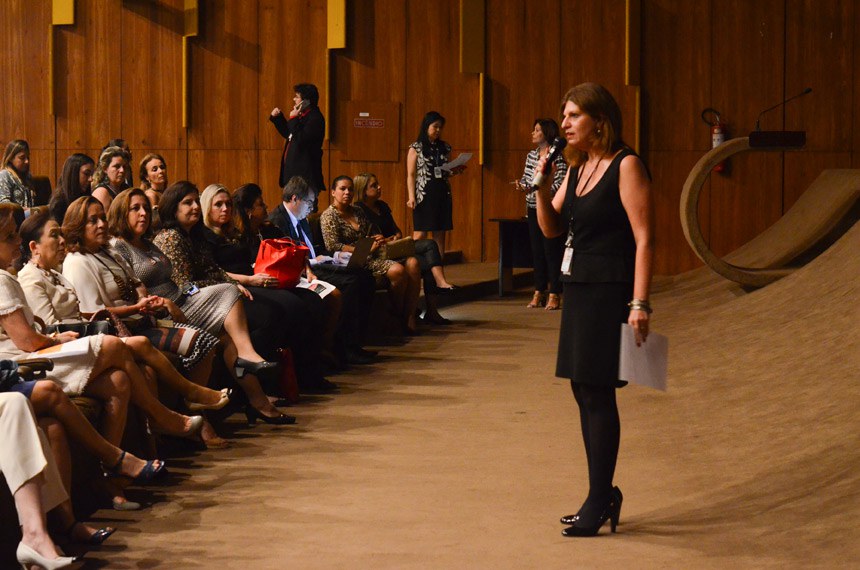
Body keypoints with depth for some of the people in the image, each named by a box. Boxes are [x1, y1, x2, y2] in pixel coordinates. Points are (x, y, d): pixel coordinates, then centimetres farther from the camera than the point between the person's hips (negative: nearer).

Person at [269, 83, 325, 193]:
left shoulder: (315, 118, -15)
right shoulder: (302, 116, 15)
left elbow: (301, 139, -24)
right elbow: (288, 134, 28)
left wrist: (293, 119, -18)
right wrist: (277, 118, 19)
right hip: (294, 170, 10)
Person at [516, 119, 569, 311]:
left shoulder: (557, 157, -10)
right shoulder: (531, 155, 12)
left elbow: (560, 184, -14)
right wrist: (523, 184, -4)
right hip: (533, 209, 7)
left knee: (552, 251, -5)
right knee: (536, 250, 9)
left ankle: (554, 295, 1)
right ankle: (539, 293, 16)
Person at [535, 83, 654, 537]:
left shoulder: (626, 166, -11)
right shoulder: (578, 169, 14)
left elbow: (644, 239, -16)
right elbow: (551, 228, 18)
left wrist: (639, 303, -22)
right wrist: (541, 187, 1)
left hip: (610, 292, -9)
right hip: (579, 290, 9)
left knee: (597, 392, -7)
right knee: (584, 390, 11)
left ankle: (599, 501, -1)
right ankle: (603, 496, 21)